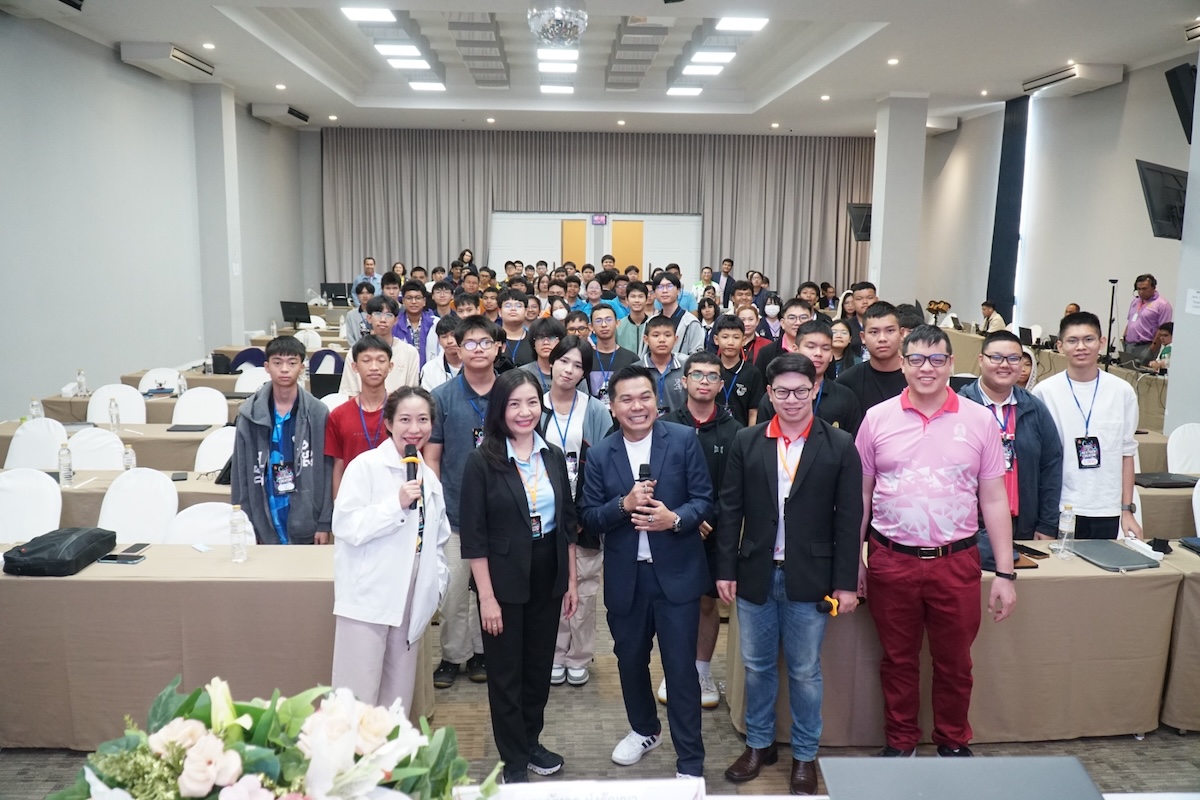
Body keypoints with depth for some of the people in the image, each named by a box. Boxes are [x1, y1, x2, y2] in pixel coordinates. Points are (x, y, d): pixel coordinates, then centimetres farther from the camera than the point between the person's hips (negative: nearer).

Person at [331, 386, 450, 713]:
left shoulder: (429, 478, 14)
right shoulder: (366, 466, -6)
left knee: (398, 699, 12)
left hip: (412, 603, 6)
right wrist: (398, 504, -19)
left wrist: (437, 584, 11)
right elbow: (346, 526, -15)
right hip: (367, 600, -6)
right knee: (358, 698, -6)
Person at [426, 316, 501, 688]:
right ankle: (452, 654, 21)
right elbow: (431, 456, 2)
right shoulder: (442, 397, -1)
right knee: (452, 590, 3)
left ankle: (481, 651, 29)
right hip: (455, 511, -1)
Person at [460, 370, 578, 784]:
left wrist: (571, 581, 6)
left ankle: (532, 742, 38)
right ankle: (514, 761, 26)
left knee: (539, 666, 17)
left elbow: (568, 523, 7)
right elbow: (474, 535, -12)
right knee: (505, 672, 10)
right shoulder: (482, 460, -12)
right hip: (505, 580, -4)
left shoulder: (554, 456, 2)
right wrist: (487, 596, -14)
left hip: (548, 577, 4)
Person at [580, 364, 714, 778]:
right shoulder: (600, 454, 1)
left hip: (676, 573, -3)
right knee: (630, 660, 19)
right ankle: (644, 729, 46)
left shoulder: (684, 440, -5)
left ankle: (690, 762, 16)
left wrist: (674, 519, -23)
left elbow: (704, 499, -4)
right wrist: (624, 505, -19)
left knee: (681, 666, 1)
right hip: (625, 578, 3)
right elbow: (589, 517, -1)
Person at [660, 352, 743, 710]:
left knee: (707, 602, 10)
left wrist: (712, 518, -13)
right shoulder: (667, 425, -3)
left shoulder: (733, 431, -3)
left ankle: (702, 672, 27)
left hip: (714, 532, 0)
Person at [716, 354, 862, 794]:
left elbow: (848, 519, -4)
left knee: (805, 672, 10)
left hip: (809, 578, -2)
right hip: (755, 575, 2)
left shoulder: (840, 446, -4)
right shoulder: (746, 441, 1)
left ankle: (805, 755, 29)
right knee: (757, 666, 15)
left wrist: (846, 583, -6)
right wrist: (726, 569, 0)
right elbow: (730, 510, 2)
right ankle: (759, 744, 34)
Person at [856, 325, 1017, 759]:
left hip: (956, 563, 0)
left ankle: (953, 742, 35)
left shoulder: (978, 420, -1)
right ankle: (899, 743, 32)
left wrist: (1005, 573, 0)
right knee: (898, 660, 14)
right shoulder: (877, 418, -1)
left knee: (954, 662, 14)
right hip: (891, 561, 0)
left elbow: (994, 500, 2)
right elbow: (861, 494, 4)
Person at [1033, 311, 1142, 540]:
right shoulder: (1044, 391, -4)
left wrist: (1127, 511, 6)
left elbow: (1126, 453, 7)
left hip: (1106, 512, 2)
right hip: (1058, 510, -2)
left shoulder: (1122, 392, 2)